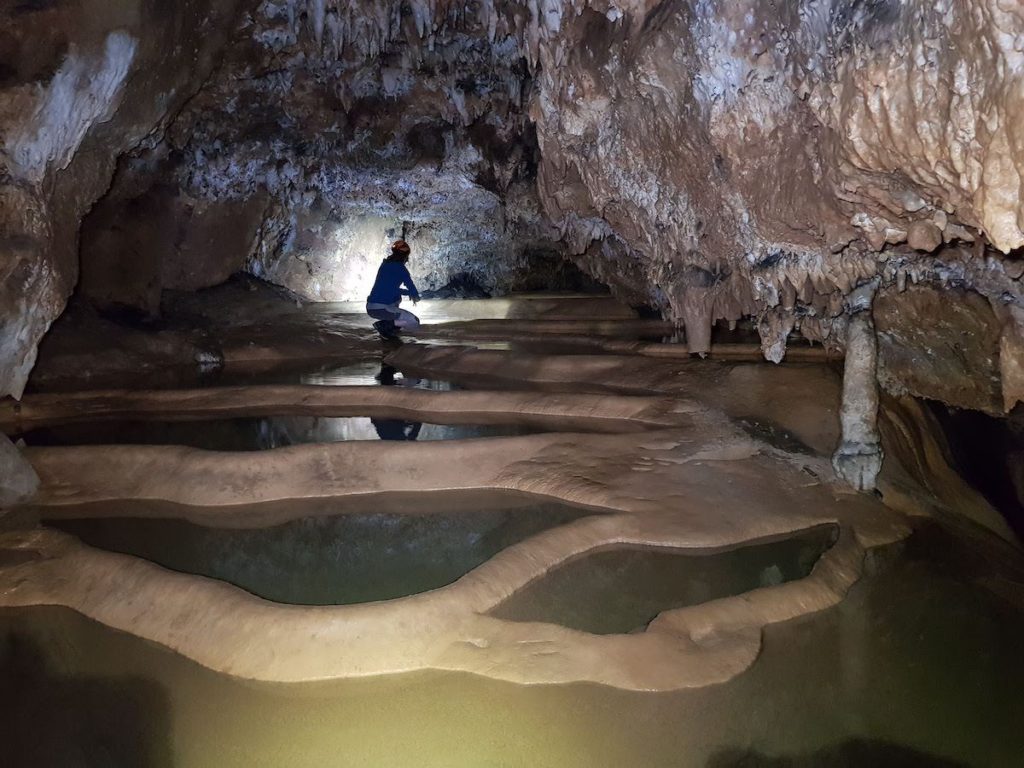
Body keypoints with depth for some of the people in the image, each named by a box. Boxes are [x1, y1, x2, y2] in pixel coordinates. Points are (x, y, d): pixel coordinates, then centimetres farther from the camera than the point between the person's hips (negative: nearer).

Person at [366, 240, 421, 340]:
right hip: (382, 309, -8)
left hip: (370, 308, 8)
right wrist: (416, 297, 26)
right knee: (415, 323, -2)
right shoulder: (401, 268, -5)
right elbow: (411, 286, 3)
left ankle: (390, 329, 20)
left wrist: (409, 293, 36)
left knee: (397, 297, 38)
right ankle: (384, 325, -8)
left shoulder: (385, 265, 17)